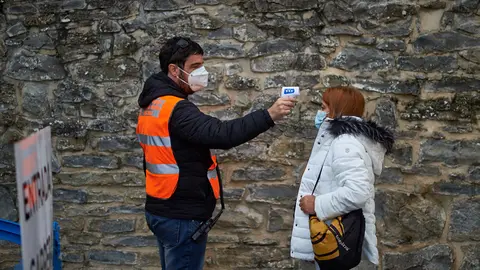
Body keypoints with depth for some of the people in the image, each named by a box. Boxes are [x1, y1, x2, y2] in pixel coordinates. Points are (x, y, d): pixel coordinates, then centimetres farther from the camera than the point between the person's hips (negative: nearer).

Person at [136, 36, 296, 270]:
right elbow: (221, 134, -33)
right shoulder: (175, 108, -20)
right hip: (181, 215, -10)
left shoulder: (152, 104, 11)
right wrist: (269, 116, -35)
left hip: (161, 209, 10)